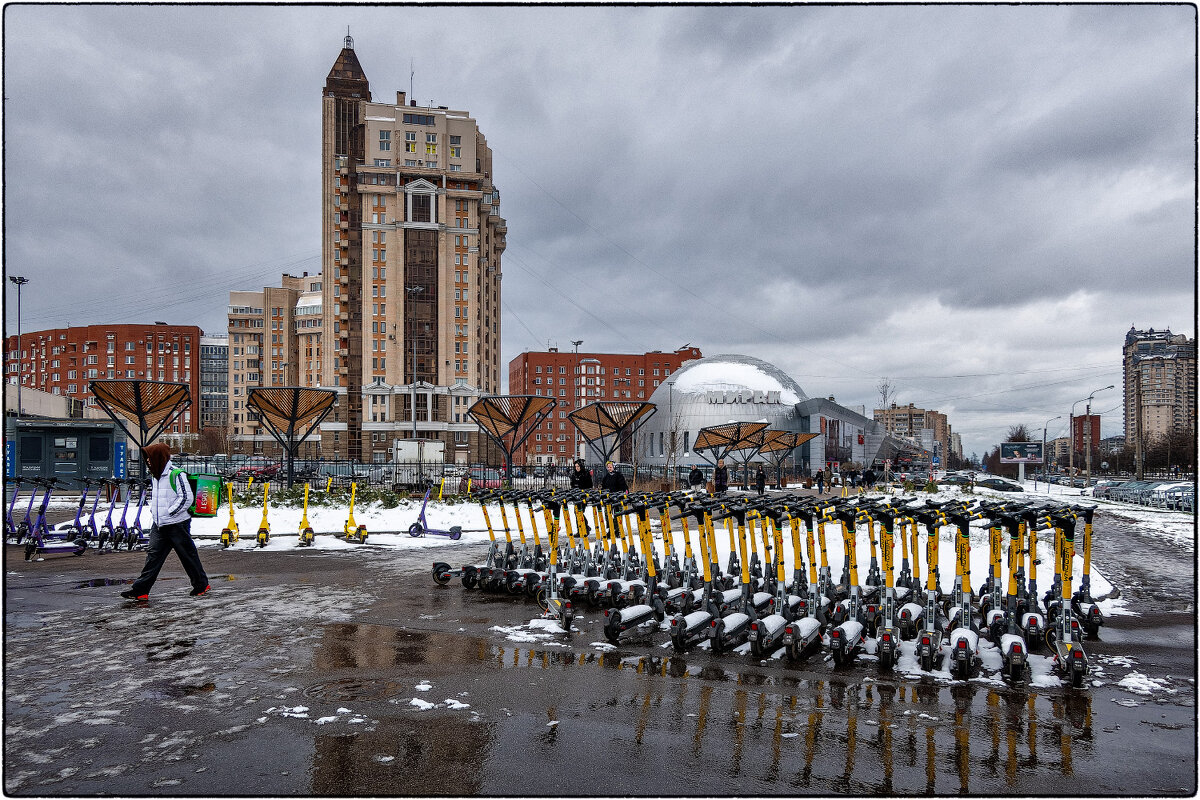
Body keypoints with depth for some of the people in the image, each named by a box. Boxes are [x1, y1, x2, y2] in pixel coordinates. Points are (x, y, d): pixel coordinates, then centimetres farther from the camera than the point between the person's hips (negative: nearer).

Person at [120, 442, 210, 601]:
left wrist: (169, 512, -17)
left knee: (188, 555, 3)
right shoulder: (155, 476, 13)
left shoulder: (176, 474, -14)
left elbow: (187, 498, -19)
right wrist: (154, 512, 12)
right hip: (159, 526, 7)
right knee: (153, 556, 4)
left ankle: (201, 585, 17)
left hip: (177, 524, -7)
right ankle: (140, 589, 5)